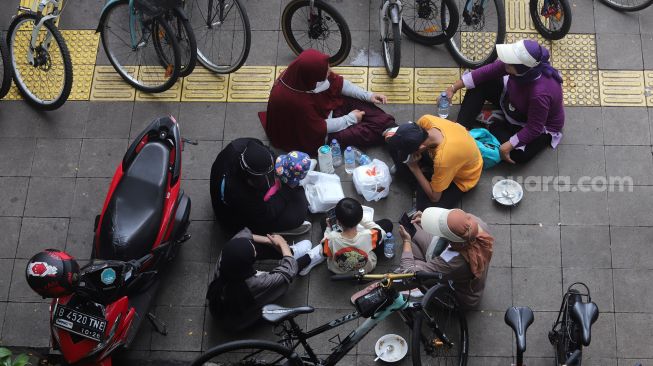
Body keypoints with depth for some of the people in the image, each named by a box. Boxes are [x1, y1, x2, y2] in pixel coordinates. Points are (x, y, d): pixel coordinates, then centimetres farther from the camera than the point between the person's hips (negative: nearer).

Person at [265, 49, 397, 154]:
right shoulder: (293, 100, -40)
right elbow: (320, 129, -26)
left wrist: (368, 95, -5)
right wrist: (350, 118, -14)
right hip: (315, 137, -8)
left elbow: (339, 83, -2)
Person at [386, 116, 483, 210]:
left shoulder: (443, 159, -47)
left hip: (461, 177, -5)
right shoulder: (426, 120, -30)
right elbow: (415, 134, -1)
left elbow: (434, 197, -30)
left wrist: (413, 167, -30)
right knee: (394, 144, -8)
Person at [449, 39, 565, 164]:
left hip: (541, 126, -6)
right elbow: (488, 71, -16)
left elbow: (534, 128, -32)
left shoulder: (540, 93, -44)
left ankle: (494, 127, 0)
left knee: (517, 155, -27)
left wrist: (508, 146, -30)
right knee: (480, 83, -8)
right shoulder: (519, 63, -27)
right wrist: (454, 87, -13)